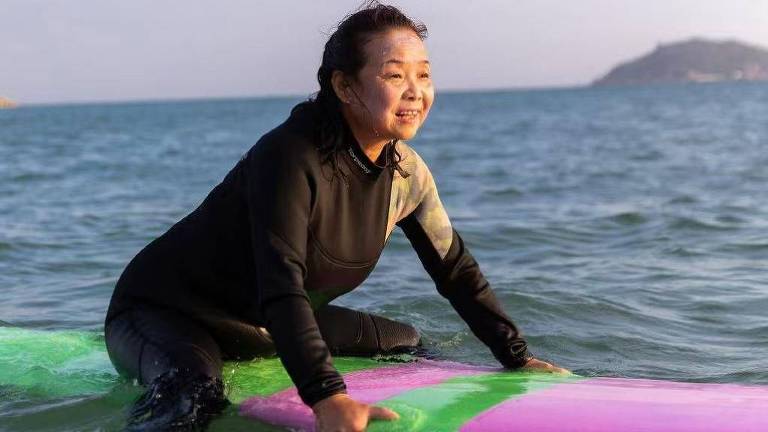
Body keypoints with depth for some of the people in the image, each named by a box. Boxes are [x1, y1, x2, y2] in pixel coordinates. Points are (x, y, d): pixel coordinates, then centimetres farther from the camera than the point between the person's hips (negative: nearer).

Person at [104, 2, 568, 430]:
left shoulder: (406, 172, -8)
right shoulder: (290, 157, -31)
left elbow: (457, 269, 3)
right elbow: (280, 286, -40)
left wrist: (518, 357, -1)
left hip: (269, 325, 8)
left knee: (410, 344, 16)